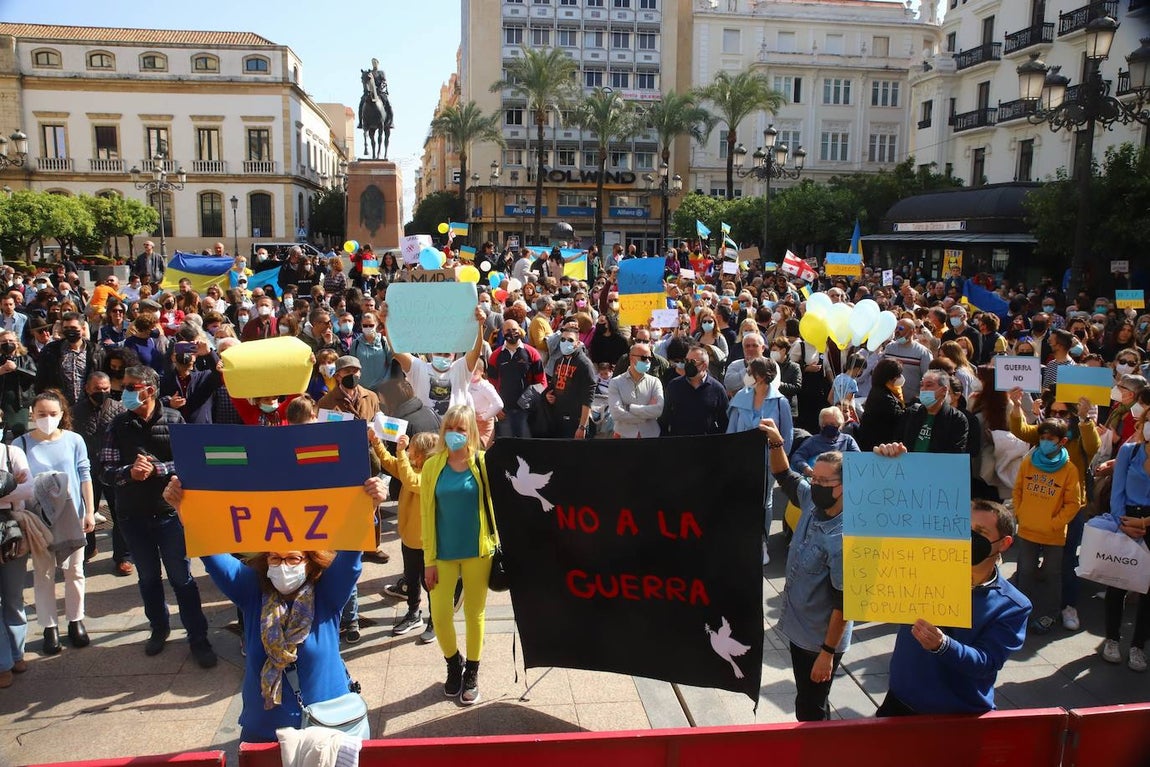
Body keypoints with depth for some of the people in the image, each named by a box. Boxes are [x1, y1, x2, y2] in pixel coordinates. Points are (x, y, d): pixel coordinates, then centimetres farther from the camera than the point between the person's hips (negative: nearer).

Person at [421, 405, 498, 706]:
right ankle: (454, 664, 34)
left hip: (477, 551, -1)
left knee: (474, 613, 12)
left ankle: (472, 674, 33)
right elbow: (427, 514, -2)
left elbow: (495, 503, -8)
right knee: (439, 615, 4)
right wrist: (429, 559, -2)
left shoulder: (482, 463, -7)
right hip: (443, 553, 1)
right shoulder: (432, 465, -4)